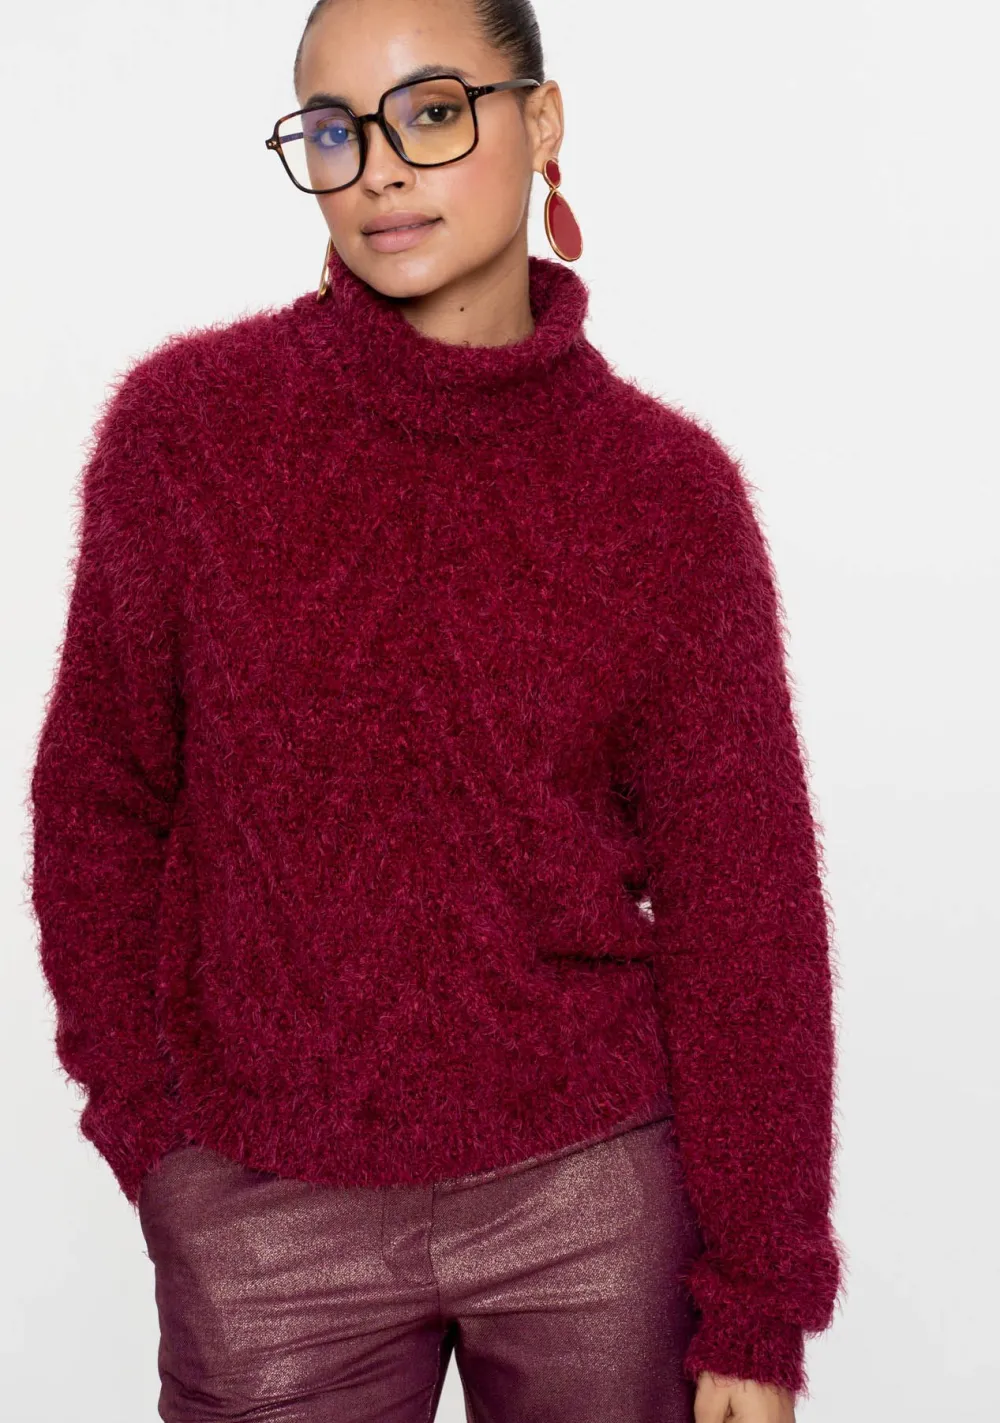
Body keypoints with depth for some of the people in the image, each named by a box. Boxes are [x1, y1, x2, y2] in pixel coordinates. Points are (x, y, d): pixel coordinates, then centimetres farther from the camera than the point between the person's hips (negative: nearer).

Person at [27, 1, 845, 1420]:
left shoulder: (670, 488, -7)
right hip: (263, 1217, 0)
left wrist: (759, 1308, -2)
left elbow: (739, 912, -4)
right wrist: (143, 1126, 2)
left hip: (590, 1194, 0)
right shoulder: (187, 422, -7)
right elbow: (102, 797, 3)